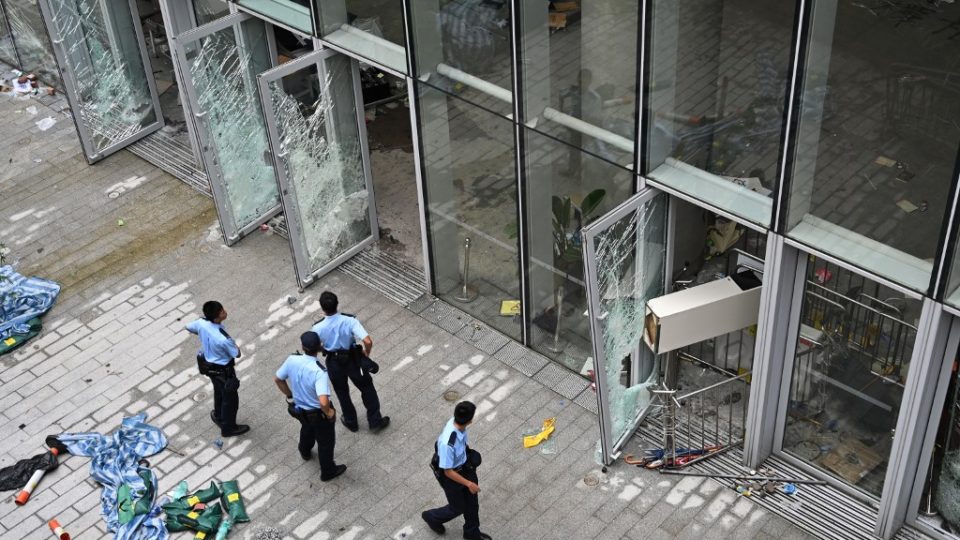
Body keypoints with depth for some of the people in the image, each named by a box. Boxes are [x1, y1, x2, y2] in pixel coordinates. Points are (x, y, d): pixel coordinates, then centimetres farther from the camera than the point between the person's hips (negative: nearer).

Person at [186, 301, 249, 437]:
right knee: (230, 398, 18)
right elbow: (237, 354, -22)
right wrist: (234, 345, -2)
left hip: (208, 365, 7)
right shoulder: (224, 339, -41)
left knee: (219, 391, 33)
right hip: (223, 370, -7)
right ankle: (228, 428, 38)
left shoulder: (201, 323, -23)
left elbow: (188, 327, 2)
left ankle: (219, 417, 56)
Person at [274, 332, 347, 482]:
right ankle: (328, 472, 43)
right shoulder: (319, 372, -37)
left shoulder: (292, 360, -20)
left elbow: (278, 379, -3)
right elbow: (323, 402, -44)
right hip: (318, 413, -5)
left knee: (307, 428, 38)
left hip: (299, 408, 5)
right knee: (326, 441, 22)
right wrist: (329, 412, -22)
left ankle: (305, 451, 66)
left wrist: (290, 395, 13)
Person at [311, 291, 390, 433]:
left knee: (342, 393, 26)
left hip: (334, 363, 1)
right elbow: (368, 342, -34)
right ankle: (375, 421, 33)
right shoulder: (350, 321, -29)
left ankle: (351, 422, 46)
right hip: (352, 359, -1)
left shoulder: (318, 328, -26)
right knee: (367, 388, 23)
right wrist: (366, 353, -11)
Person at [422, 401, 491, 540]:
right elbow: (448, 471, -29)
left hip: (464, 467, 7)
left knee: (472, 502, 25)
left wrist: (468, 453, 20)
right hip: (451, 476, -7)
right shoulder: (447, 443, -44)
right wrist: (469, 484, -22)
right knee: (458, 508, 18)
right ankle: (432, 517, 48)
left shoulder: (457, 422, -22)